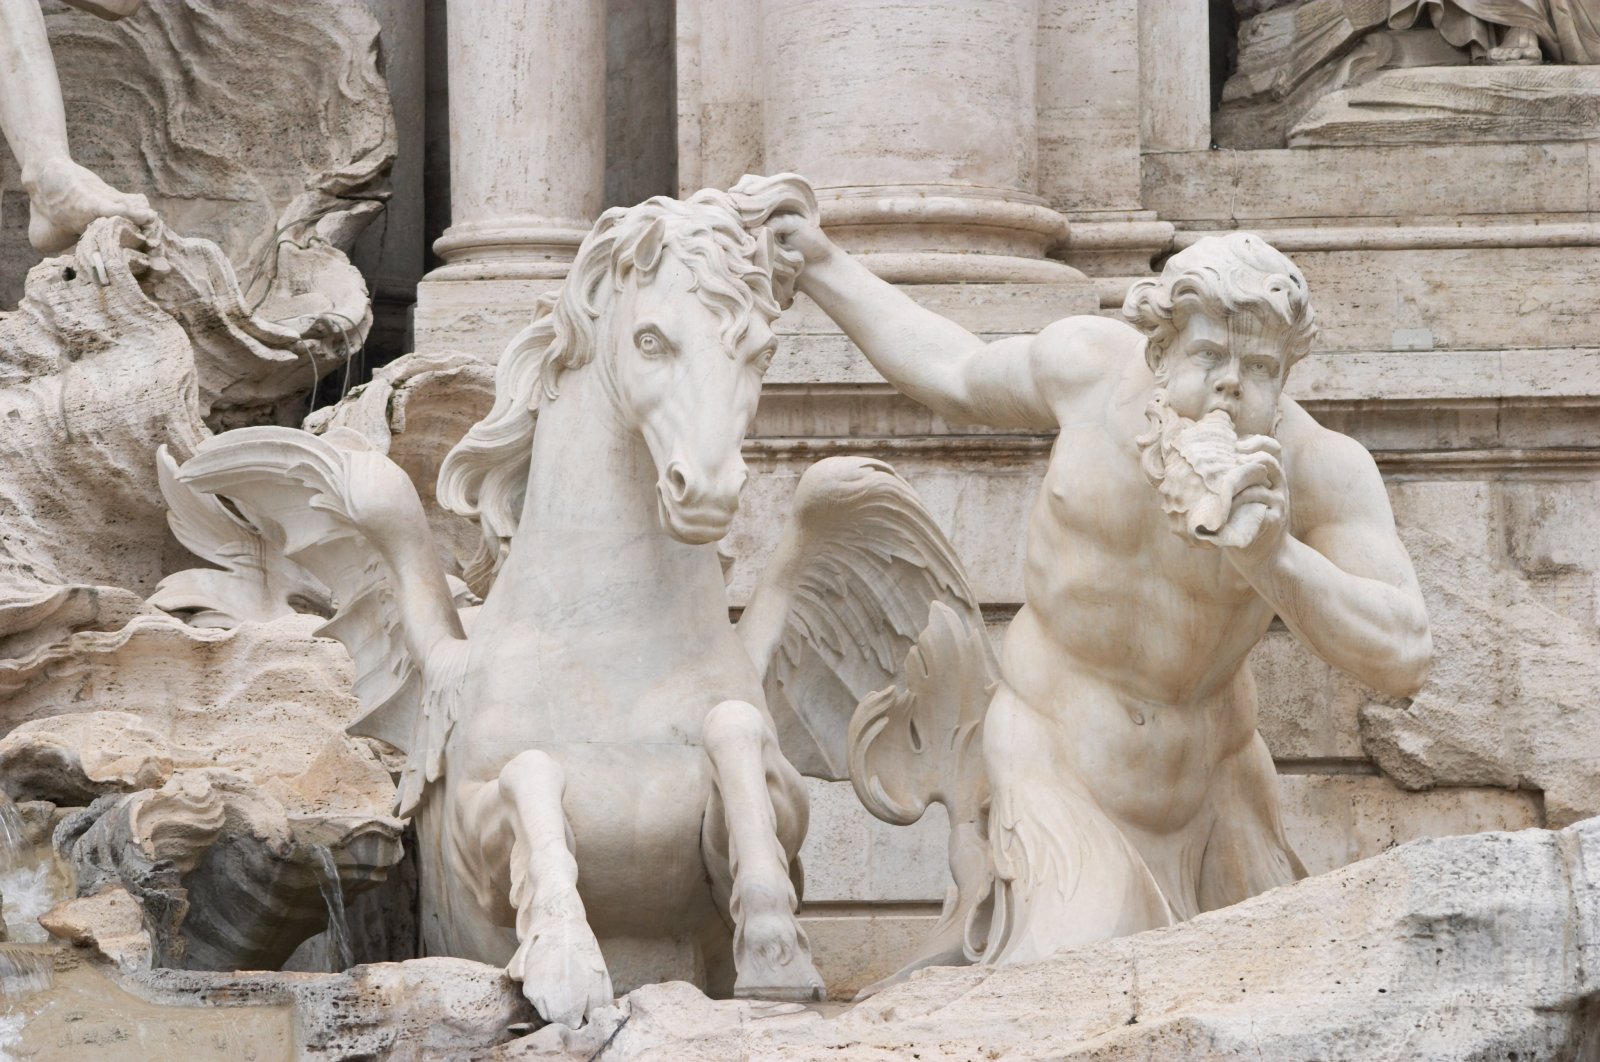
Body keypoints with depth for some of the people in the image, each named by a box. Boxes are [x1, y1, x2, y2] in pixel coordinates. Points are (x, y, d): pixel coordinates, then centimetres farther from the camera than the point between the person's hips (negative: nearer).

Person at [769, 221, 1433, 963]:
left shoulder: (1320, 469, -17)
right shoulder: (1096, 363, -12)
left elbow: (1403, 657, -24)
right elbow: (959, 380, 10)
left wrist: (1272, 555, -39)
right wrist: (823, 267, 18)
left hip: (1205, 777, 2)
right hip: (1057, 755, -2)